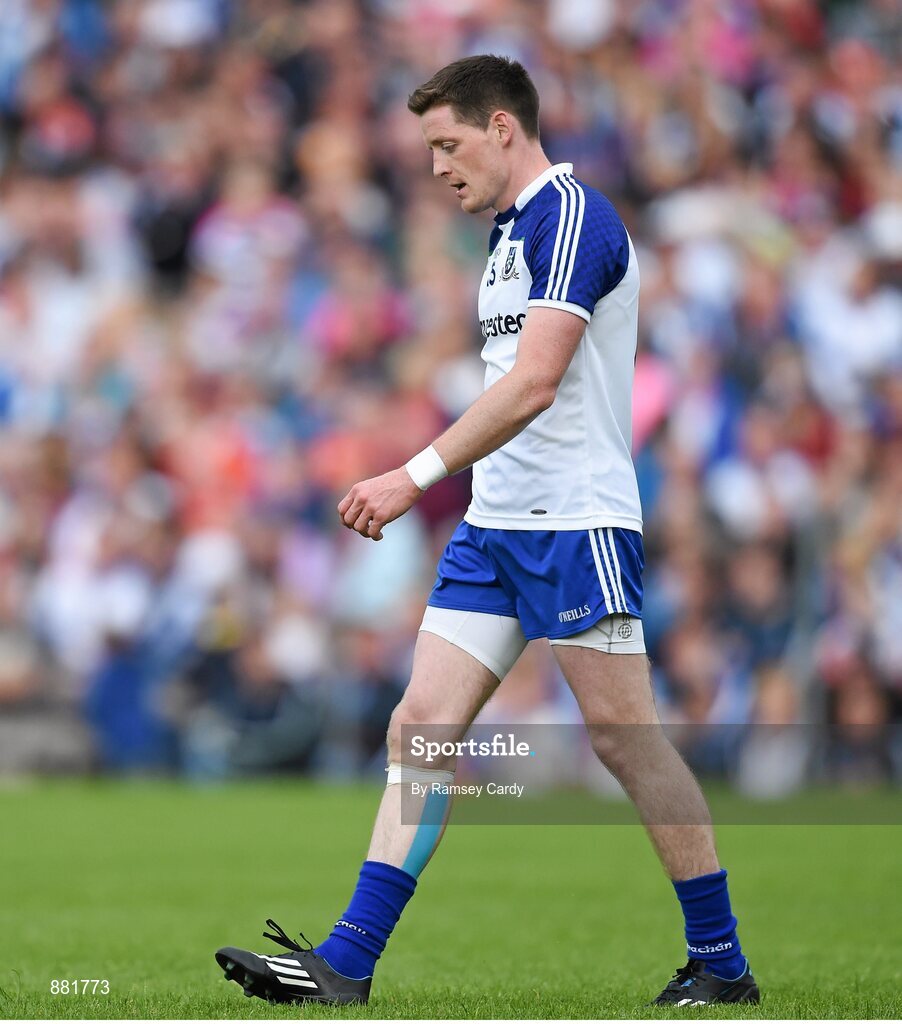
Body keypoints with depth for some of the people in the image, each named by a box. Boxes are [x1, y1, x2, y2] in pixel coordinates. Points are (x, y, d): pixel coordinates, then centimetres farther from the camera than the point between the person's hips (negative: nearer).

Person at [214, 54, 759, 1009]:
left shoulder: (573, 215, -13)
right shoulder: (511, 232, 17)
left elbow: (534, 383, -24)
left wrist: (415, 476, -27)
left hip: (574, 520, -9)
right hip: (493, 525, 9)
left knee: (625, 739, -5)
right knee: (422, 723, 0)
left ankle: (722, 962, 7)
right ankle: (345, 964, -4)